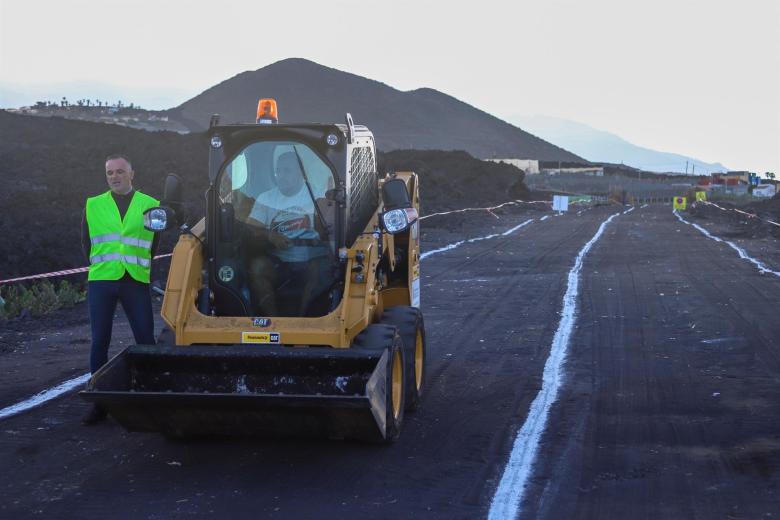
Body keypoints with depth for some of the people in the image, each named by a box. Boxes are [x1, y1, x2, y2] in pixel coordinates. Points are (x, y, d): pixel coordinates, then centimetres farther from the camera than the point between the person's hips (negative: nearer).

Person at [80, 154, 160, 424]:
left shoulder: (150, 205, 7)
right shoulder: (93, 205, 10)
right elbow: (86, 241, 18)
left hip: (136, 282, -1)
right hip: (101, 282, 1)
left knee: (146, 340, -2)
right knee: (99, 342, 1)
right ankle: (99, 402, 8)